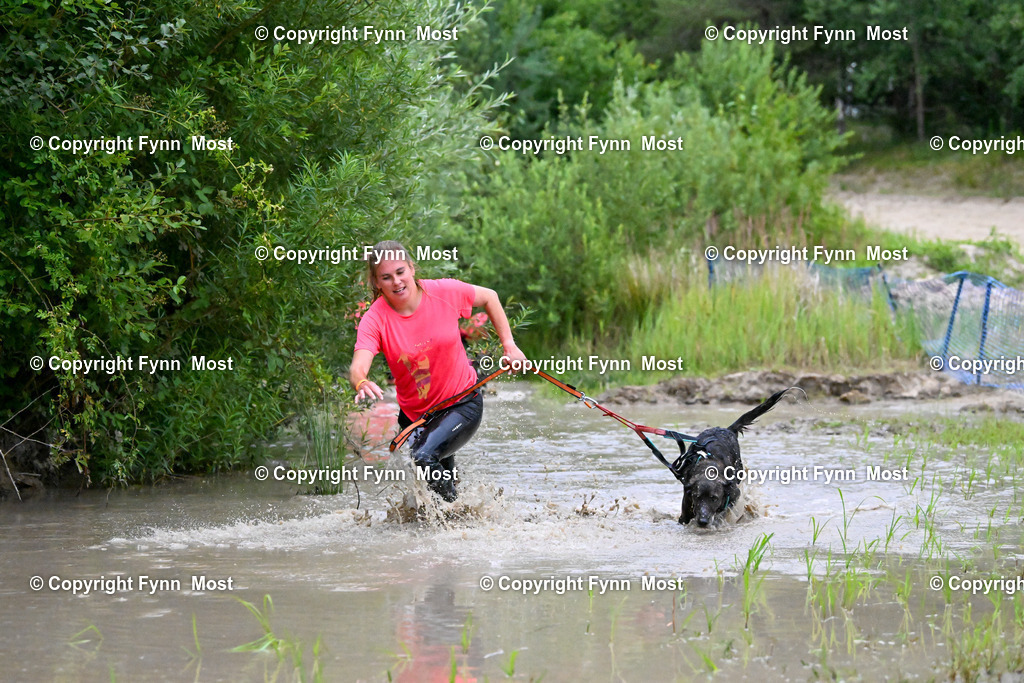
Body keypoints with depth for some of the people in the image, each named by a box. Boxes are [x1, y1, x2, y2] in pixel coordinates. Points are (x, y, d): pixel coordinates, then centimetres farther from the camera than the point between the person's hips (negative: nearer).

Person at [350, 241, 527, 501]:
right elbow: (358, 367, -32)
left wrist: (508, 344, 1)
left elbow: (488, 297, 6)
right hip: (414, 415, 3)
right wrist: (362, 384, -56)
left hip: (463, 404, -3)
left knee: (425, 456, -30)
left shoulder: (444, 292, -15)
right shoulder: (374, 320, -16)